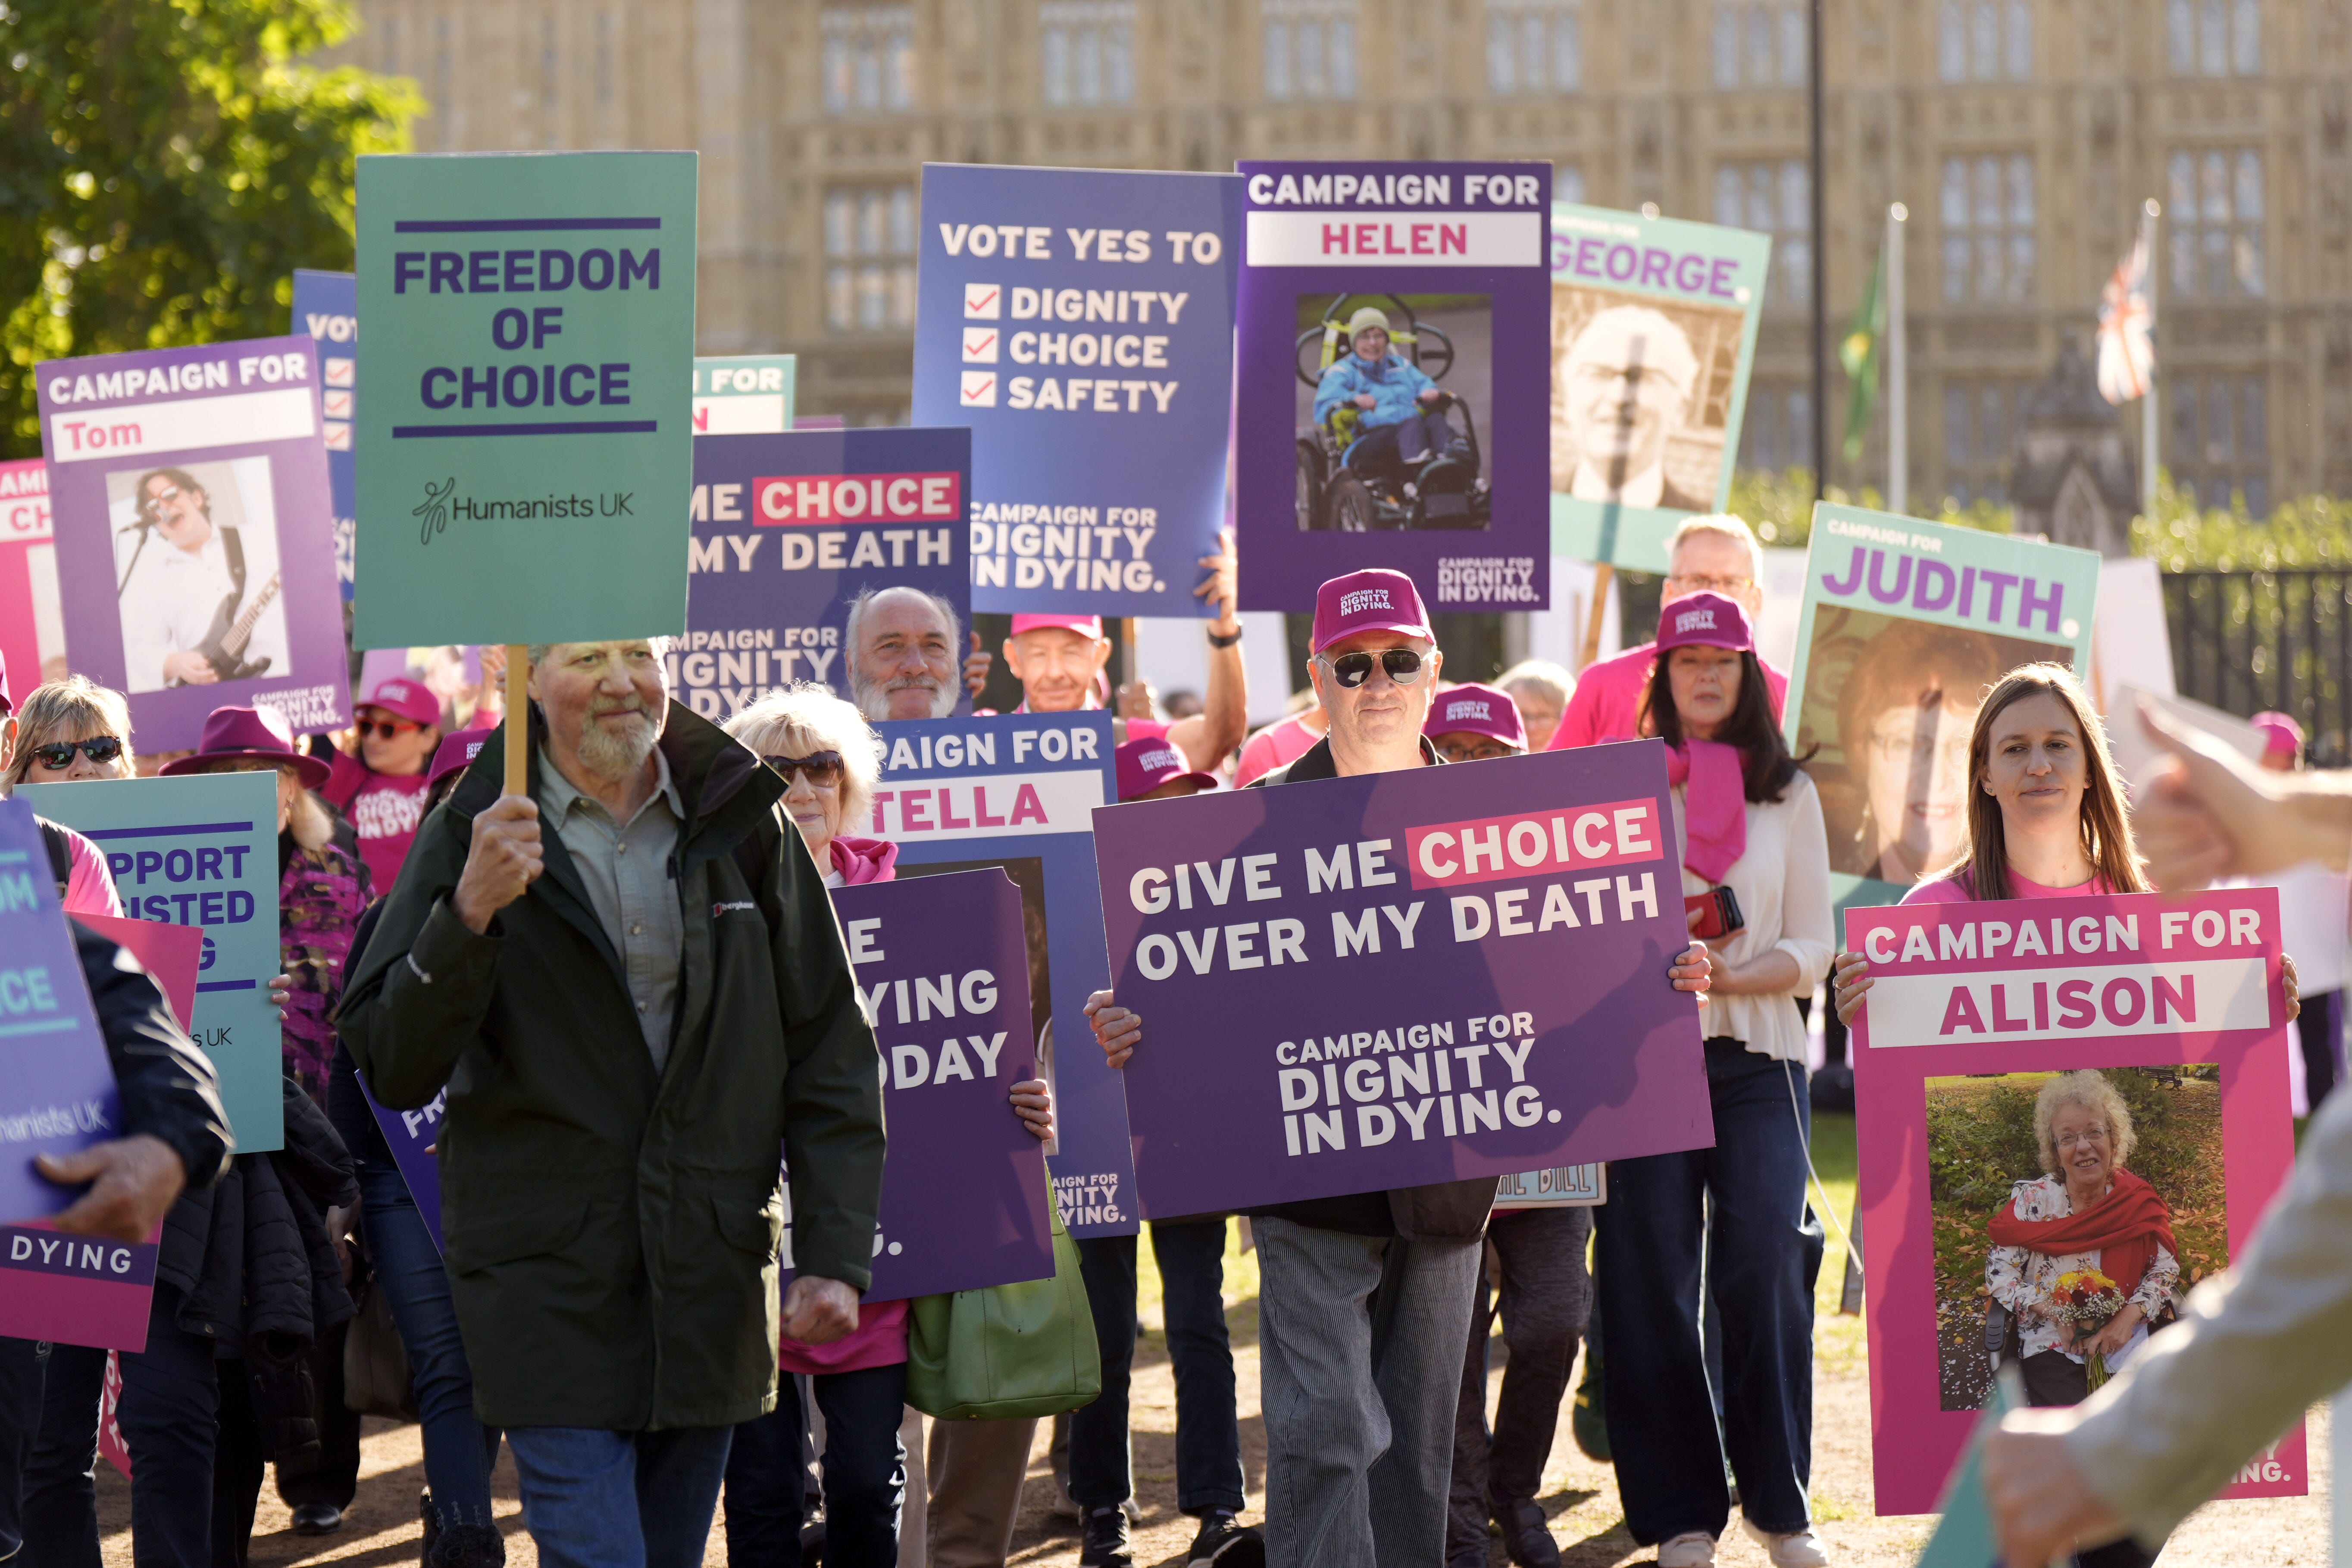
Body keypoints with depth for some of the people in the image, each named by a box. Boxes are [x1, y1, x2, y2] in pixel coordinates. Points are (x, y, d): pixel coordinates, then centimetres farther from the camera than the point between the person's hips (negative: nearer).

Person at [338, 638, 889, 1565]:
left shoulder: (742, 822, 5)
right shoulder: (472, 835, -2)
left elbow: (829, 1052, 9)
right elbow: (391, 1070, -8)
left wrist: (836, 1258, 0)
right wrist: (470, 914, -23)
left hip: (712, 1282, 3)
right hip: (548, 1287, -3)